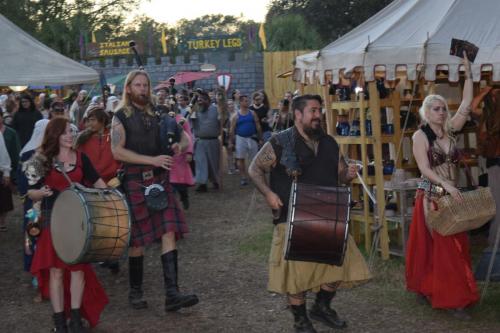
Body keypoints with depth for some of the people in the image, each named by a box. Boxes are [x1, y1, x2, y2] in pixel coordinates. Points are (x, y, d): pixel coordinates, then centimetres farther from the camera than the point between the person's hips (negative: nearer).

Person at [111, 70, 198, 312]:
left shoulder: (156, 114, 12)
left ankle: (172, 293, -8)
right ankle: (135, 292, 20)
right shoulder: (121, 117, -1)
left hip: (160, 179, 4)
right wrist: (152, 159, -19)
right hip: (135, 181, -4)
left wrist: (175, 147, -2)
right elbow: (117, 151, -12)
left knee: (169, 232, -7)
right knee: (137, 238, 5)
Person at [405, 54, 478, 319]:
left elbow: (466, 106, 0)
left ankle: (450, 295, 15)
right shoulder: (420, 136, -7)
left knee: (456, 246, 6)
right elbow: (425, 169, -15)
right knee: (436, 246, -4)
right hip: (431, 197, -6)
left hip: (452, 197, 6)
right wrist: (447, 185, -26)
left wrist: (468, 72, -4)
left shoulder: (450, 131, 8)